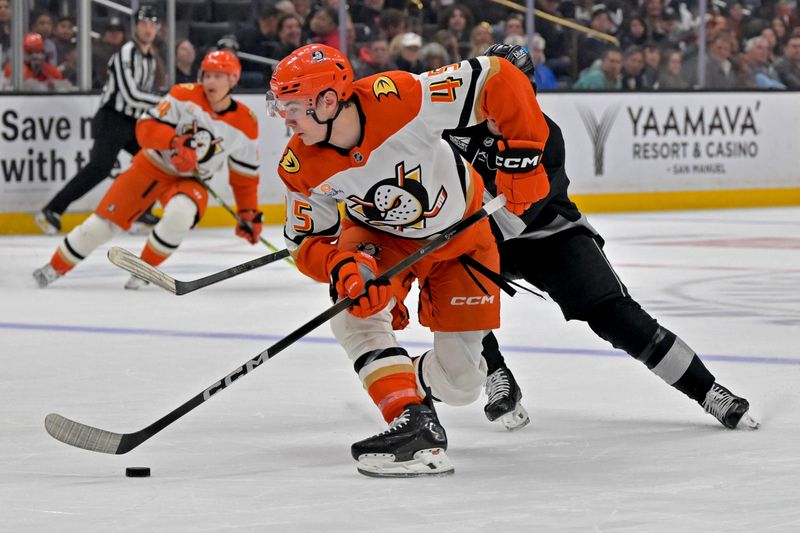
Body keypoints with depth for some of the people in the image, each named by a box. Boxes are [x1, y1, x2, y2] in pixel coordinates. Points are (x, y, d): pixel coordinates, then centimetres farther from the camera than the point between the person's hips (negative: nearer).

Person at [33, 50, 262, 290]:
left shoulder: (246, 123, -8)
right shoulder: (185, 95, -15)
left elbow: (245, 175, 3)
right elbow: (146, 127, -19)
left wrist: (250, 214, -1)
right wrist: (175, 141, -37)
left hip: (189, 181, 1)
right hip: (152, 166, -1)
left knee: (181, 213, -33)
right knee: (106, 219, -5)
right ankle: (55, 268, 16)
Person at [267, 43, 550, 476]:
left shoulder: (401, 100, -36)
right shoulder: (301, 169, -21)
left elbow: (496, 79, -32)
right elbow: (307, 241, -10)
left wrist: (523, 158, -32)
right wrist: (340, 268, -32)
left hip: (462, 233, -2)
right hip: (378, 234, 2)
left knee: (460, 381, -2)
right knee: (355, 308, -31)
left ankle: (416, 382, 34)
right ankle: (412, 425, -30)